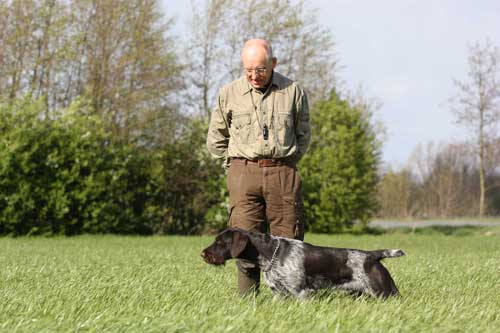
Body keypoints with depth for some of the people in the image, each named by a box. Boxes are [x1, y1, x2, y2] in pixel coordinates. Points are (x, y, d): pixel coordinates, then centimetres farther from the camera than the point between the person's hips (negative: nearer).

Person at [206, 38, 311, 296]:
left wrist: (284, 164, 10)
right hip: (243, 174, 0)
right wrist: (239, 166, 10)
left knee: (289, 242, -2)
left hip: (283, 174, 0)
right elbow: (215, 140, 14)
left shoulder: (293, 91, 4)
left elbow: (303, 135, 16)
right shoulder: (229, 94, 4)